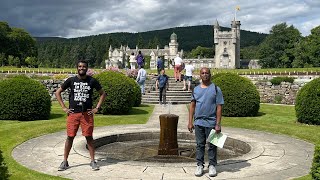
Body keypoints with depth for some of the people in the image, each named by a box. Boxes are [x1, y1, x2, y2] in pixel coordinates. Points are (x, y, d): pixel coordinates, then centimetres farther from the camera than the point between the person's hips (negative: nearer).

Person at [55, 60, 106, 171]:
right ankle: (65, 162, 13)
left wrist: (97, 108, 3)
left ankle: (93, 161, 12)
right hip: (73, 113, 0)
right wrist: (64, 108, 3)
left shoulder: (92, 81, 2)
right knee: (70, 137, 3)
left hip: (87, 113, 0)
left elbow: (102, 94, 11)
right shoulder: (71, 81, 3)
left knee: (89, 137, 3)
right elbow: (58, 92, 11)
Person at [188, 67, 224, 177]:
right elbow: (192, 106, 11)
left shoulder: (216, 89, -2)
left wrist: (218, 124, -10)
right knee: (200, 145, 9)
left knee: (212, 145, 6)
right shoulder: (196, 89, 9)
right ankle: (199, 165, 19)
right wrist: (190, 122, 6)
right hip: (198, 122, 3)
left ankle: (212, 166, 17)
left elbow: (219, 107, -5)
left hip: (211, 122, -3)